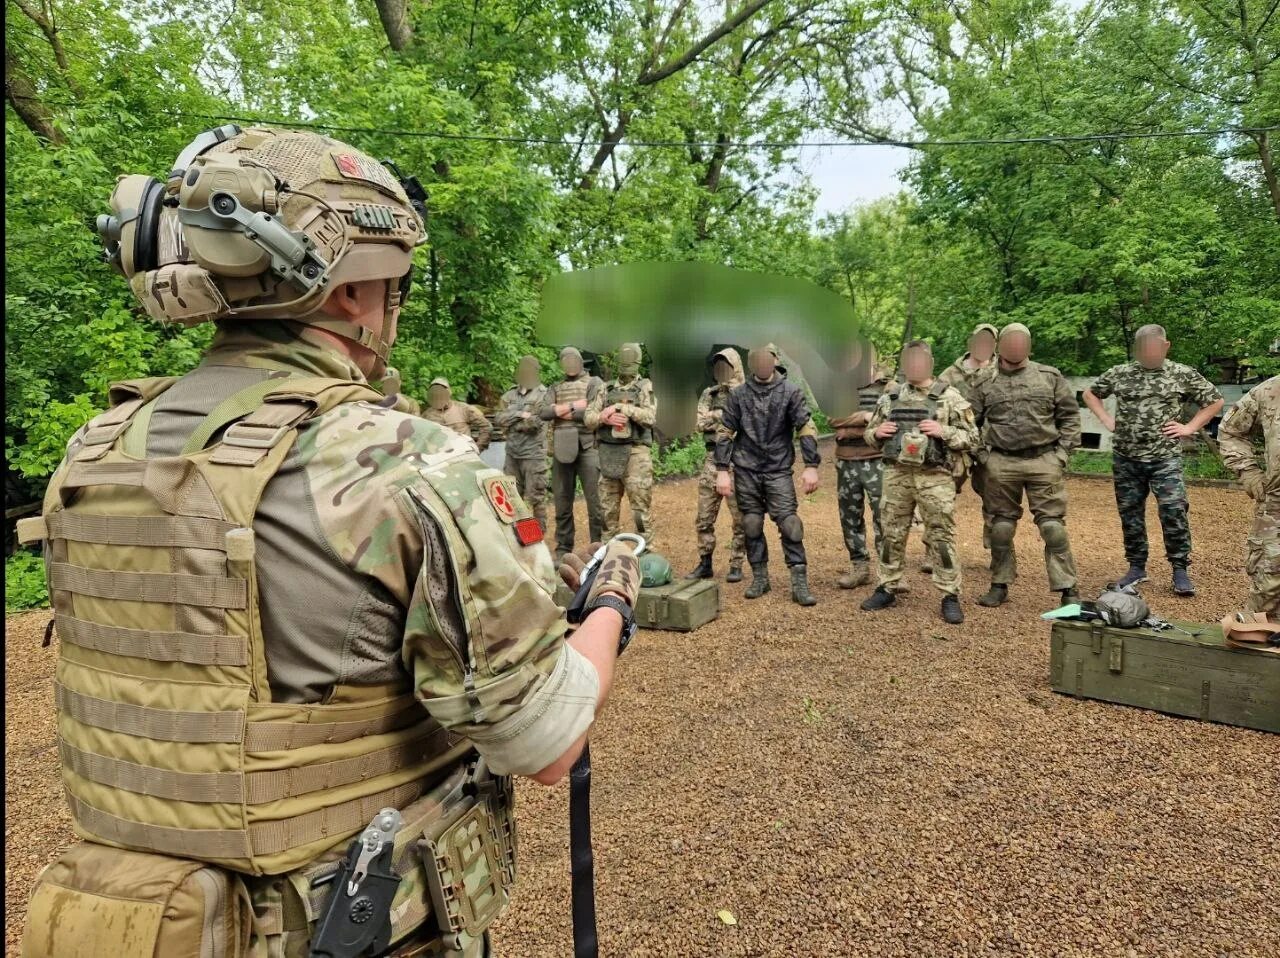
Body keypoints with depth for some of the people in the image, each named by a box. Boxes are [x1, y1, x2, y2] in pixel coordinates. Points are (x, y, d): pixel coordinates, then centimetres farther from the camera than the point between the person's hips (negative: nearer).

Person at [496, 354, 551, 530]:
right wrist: (520, 415, -13)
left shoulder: (543, 395, -6)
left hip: (533, 454, -6)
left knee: (536, 497, -1)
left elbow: (534, 422, -15)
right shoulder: (509, 395, 11)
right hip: (512, 453, 6)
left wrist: (511, 423, -6)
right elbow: (500, 418, 0)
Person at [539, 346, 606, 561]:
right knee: (562, 501, 7)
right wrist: (576, 405, -7)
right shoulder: (555, 388, 19)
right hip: (561, 449, 4)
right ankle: (563, 550, 16)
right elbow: (543, 413, 1)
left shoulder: (594, 383, 7)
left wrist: (561, 411, -3)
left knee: (595, 500, -5)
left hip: (587, 447, -4)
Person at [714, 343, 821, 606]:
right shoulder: (738, 394, 4)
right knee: (752, 526, 7)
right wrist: (722, 471, 0)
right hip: (746, 470, 2)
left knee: (790, 524, -8)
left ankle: (799, 584, -4)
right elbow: (725, 432, 6)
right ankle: (759, 578, 20)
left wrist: (811, 466, -12)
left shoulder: (790, 391, -2)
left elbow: (806, 428, -5)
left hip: (779, 470, -2)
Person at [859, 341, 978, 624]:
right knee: (892, 534, 11)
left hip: (935, 478, -3)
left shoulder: (949, 396, -1)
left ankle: (950, 597, 10)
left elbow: (971, 438, -2)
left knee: (942, 537, 0)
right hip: (896, 475, 4)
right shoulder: (890, 397, 11)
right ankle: (886, 589, 22)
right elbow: (871, 435, 18)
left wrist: (942, 431, -17)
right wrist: (877, 432, -4)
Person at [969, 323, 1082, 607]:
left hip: (1044, 461, -1)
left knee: (1053, 526, -2)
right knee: (1001, 527, 8)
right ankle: (1000, 585, 19)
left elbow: (1070, 416, 8)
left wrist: (1062, 451, 0)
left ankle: (1067, 589, 5)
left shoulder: (1050, 377, 6)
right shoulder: (984, 383, 6)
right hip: (1001, 463, 1)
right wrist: (981, 454, 1)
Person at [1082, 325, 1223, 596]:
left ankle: (1180, 570, 2)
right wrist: (1107, 421, 6)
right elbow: (1090, 394, 18)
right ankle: (1137, 568, 20)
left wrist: (1190, 427, 0)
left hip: (1166, 458, -2)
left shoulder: (1183, 375, 1)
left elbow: (1215, 401, 10)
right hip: (1126, 458, 2)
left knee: (1174, 512, -11)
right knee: (1130, 514, 8)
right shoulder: (1119, 373, 4)